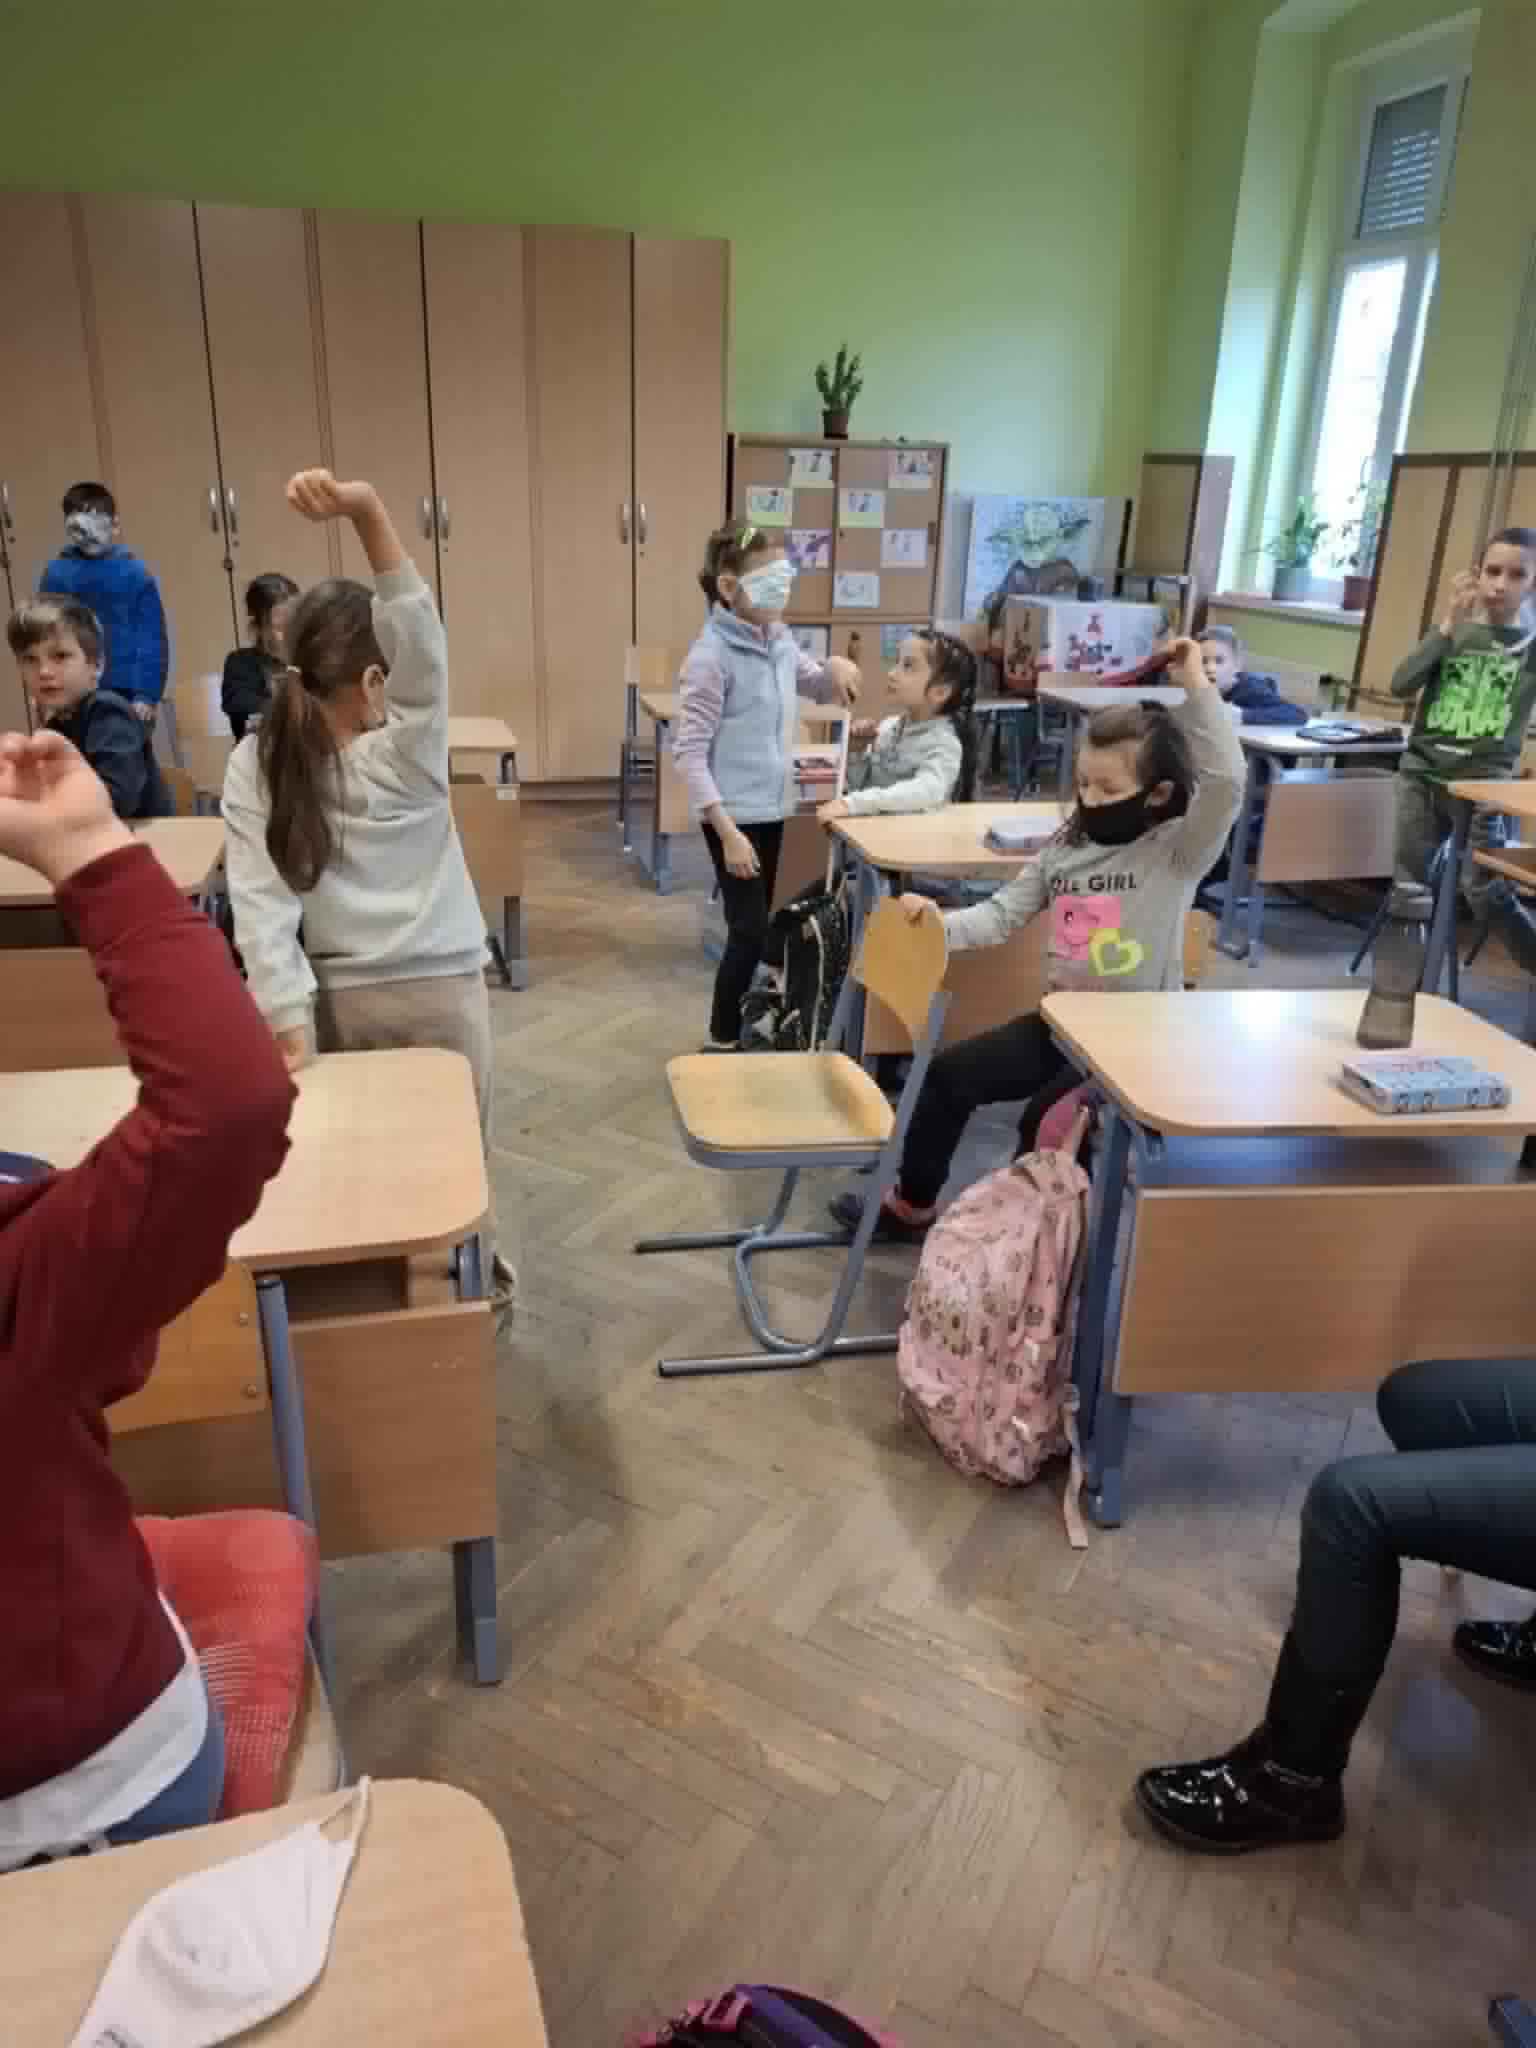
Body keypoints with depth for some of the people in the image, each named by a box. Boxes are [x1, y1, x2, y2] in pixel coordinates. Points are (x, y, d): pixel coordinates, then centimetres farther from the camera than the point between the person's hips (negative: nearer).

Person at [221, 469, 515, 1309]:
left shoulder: (253, 765, -9)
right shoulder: (408, 753, -17)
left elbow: (261, 905, -13)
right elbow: (420, 633, -30)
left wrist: (287, 1020, -13)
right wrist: (367, 511, -43)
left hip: (337, 997, 2)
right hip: (440, 985, -2)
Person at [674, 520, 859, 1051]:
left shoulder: (779, 640, 6)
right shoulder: (712, 655, -17)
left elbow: (818, 689, 24)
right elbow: (689, 752, -20)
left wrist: (835, 667, -1)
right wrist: (728, 830, -25)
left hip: (772, 809, 8)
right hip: (734, 816, -8)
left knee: (757, 927, 15)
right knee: (750, 931, -6)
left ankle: (740, 1026, 30)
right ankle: (721, 1043, 10)